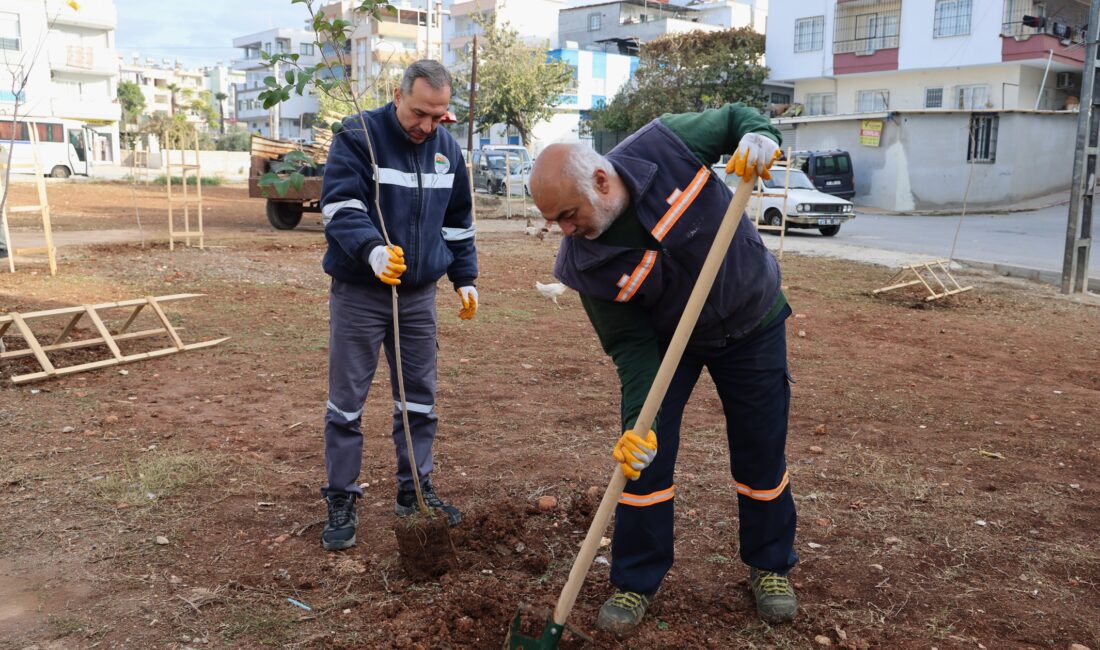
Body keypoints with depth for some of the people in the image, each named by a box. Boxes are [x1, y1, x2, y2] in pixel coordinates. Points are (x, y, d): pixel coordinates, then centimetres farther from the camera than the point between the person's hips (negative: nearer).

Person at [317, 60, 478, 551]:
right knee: (346, 399, 1)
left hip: (419, 292, 5)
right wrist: (373, 249, -39)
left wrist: (465, 277, 15)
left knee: (419, 398, 10)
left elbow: (457, 220, 18)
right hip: (359, 292, -4)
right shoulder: (358, 137, -10)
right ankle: (341, 500, 14)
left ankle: (415, 490, 24)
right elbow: (340, 206, -21)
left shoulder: (447, 148, 7)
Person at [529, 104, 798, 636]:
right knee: (644, 454, -6)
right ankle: (635, 582, 15)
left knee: (761, 454, 9)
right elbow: (632, 346, -21)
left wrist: (759, 134, -32)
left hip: (752, 324, 1)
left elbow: (732, 117, -9)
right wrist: (640, 421, -33)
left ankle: (770, 566, 32)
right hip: (664, 338, 0)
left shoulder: (666, 144, -28)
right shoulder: (584, 263, -26)